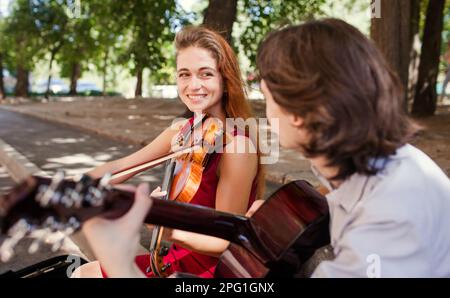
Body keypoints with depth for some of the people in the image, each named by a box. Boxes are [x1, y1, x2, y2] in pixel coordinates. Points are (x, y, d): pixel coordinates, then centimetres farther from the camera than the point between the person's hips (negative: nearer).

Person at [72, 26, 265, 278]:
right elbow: (121, 167, 3)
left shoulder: (237, 146, -24)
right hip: (182, 255, 7)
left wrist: (172, 233, -39)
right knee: (84, 272, 11)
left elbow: (226, 242, -21)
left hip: (209, 267, -6)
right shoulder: (184, 131, -1)